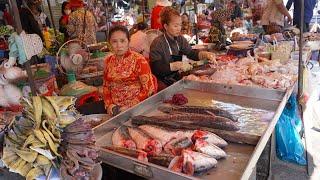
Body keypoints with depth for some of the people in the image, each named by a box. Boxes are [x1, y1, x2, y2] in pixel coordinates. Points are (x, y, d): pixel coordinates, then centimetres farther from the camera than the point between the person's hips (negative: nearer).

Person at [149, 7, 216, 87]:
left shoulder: (180, 39, 9)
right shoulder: (157, 43, -15)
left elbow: (191, 53, 0)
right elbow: (156, 69, -22)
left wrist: (205, 54, -18)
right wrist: (175, 65, -28)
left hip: (177, 76, 7)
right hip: (163, 81, -7)